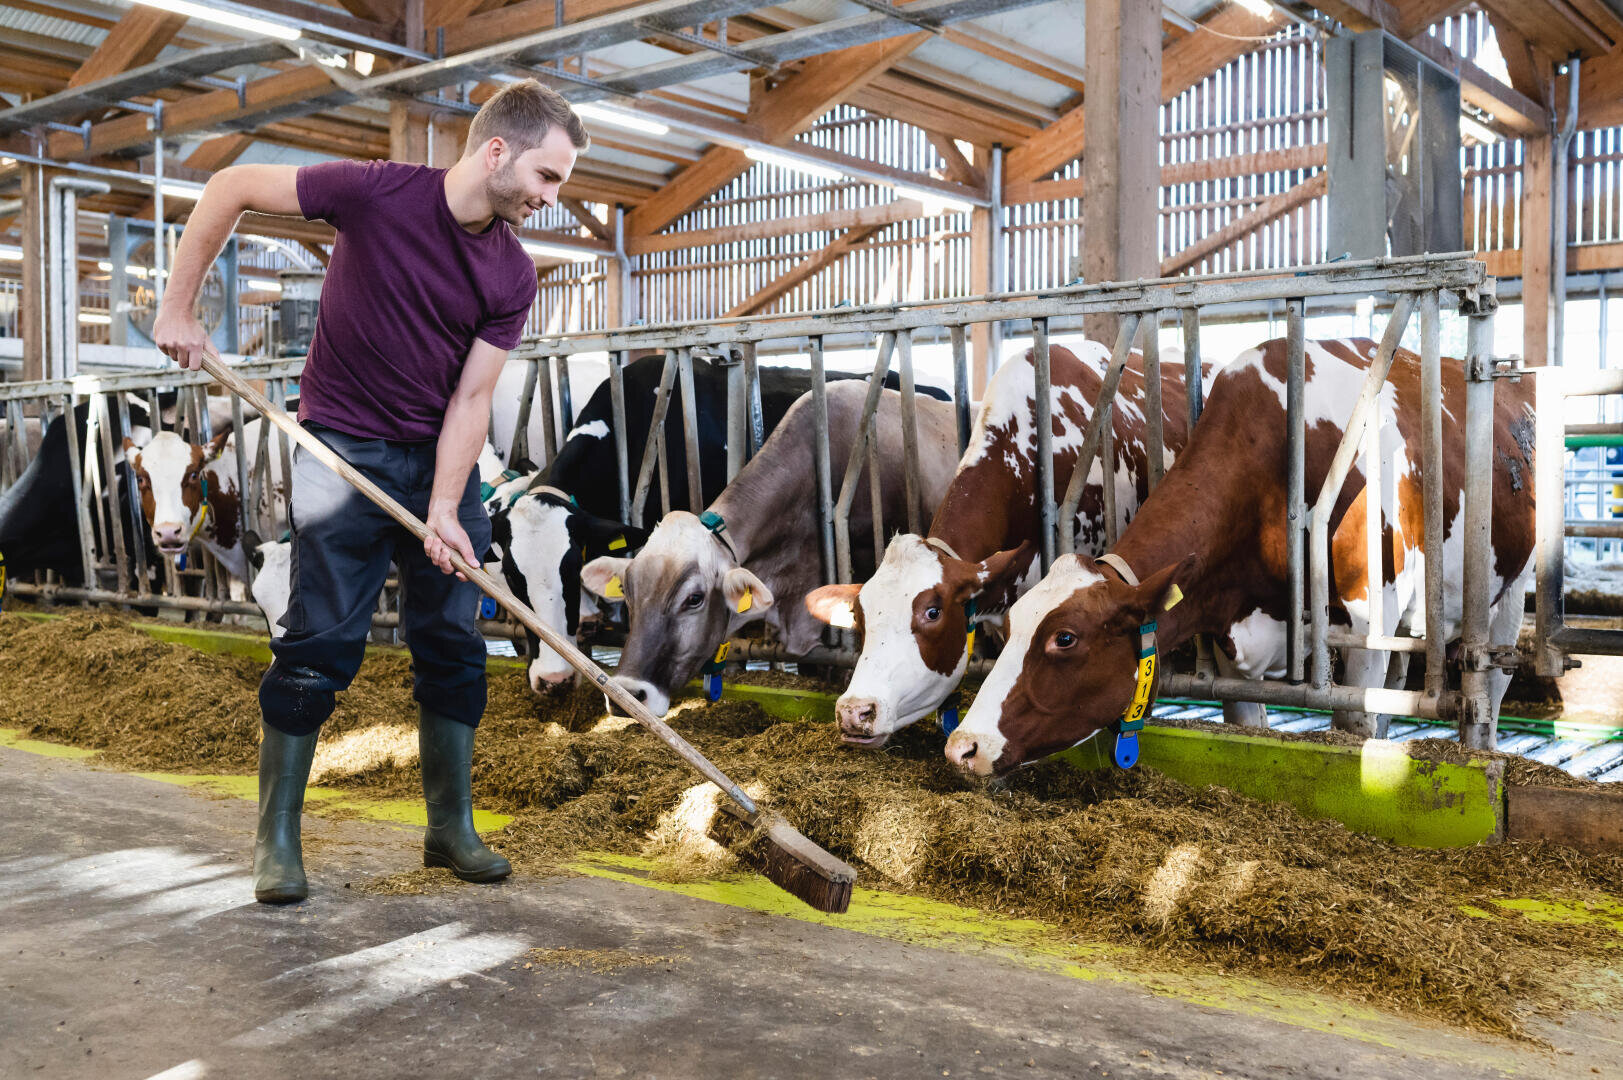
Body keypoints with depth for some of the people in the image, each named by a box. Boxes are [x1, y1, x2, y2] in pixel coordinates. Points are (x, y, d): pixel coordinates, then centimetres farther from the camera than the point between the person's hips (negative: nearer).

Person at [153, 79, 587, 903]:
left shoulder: (512, 278, -4)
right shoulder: (378, 193, -15)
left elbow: (471, 396, -7)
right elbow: (232, 187, -6)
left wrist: (444, 510, -17)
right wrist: (178, 307, -6)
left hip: (442, 460, 5)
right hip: (344, 453, -4)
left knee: (452, 643, 5)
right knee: (321, 640, -5)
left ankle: (451, 826, 18)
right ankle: (276, 837, 9)